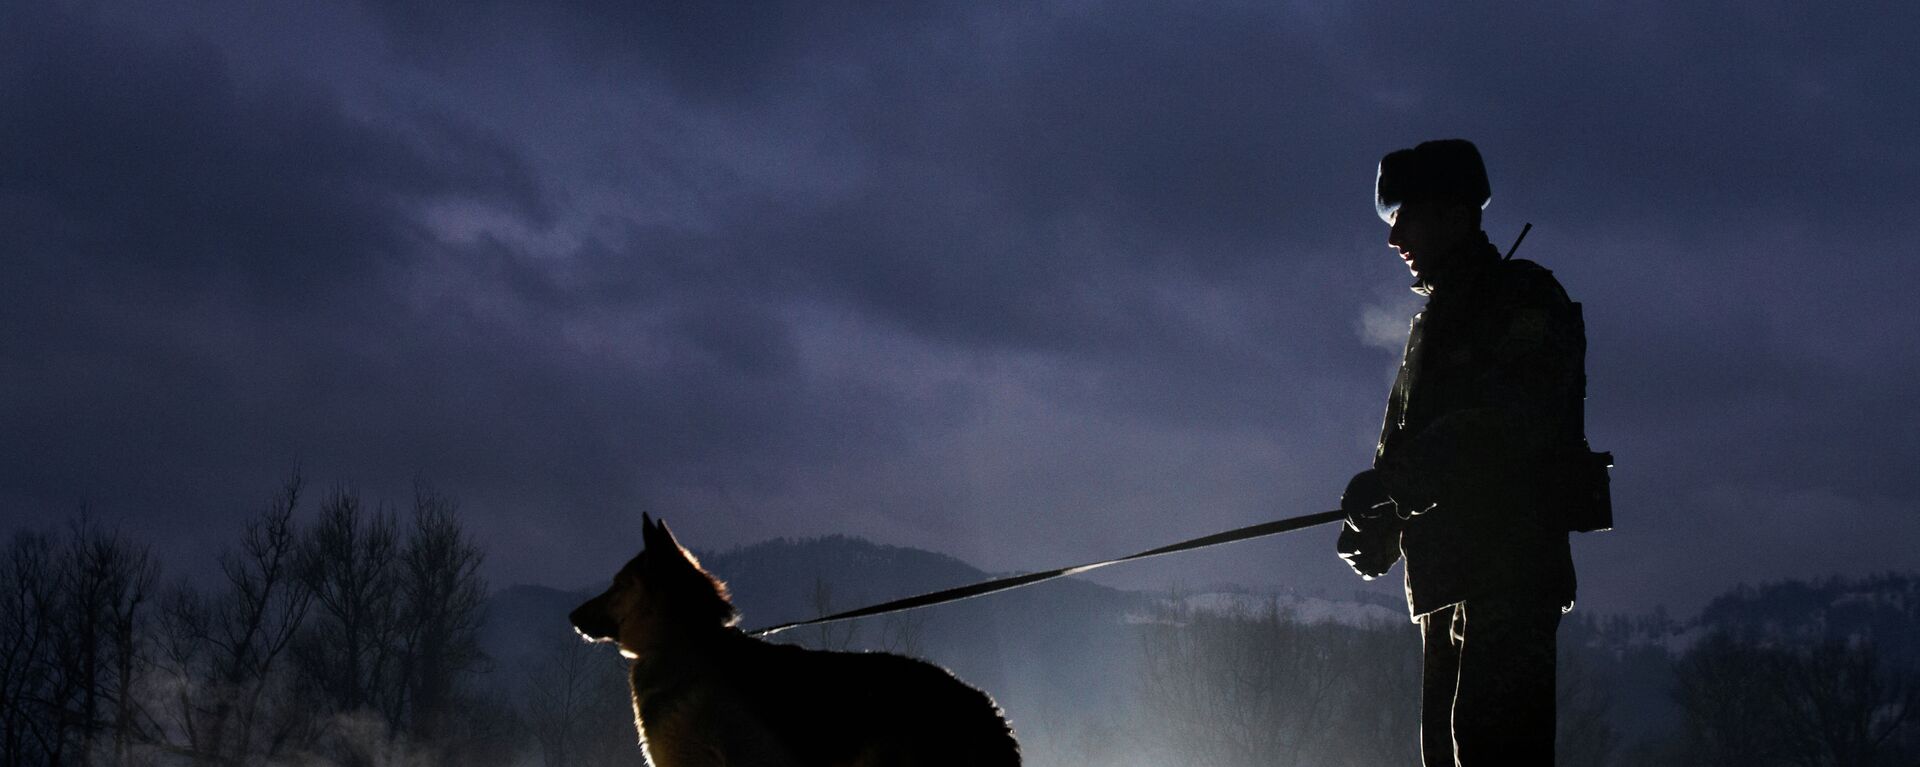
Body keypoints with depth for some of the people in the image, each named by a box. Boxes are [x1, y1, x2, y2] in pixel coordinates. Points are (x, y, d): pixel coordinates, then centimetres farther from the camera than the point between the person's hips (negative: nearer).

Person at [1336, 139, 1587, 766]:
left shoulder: (1523, 298, -1)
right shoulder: (1435, 319, 25)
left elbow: (1509, 418, -17)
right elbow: (1406, 433, 20)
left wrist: (1390, 479, -21)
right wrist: (1377, 524, 0)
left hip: (1509, 561, -9)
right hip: (1447, 572, 9)